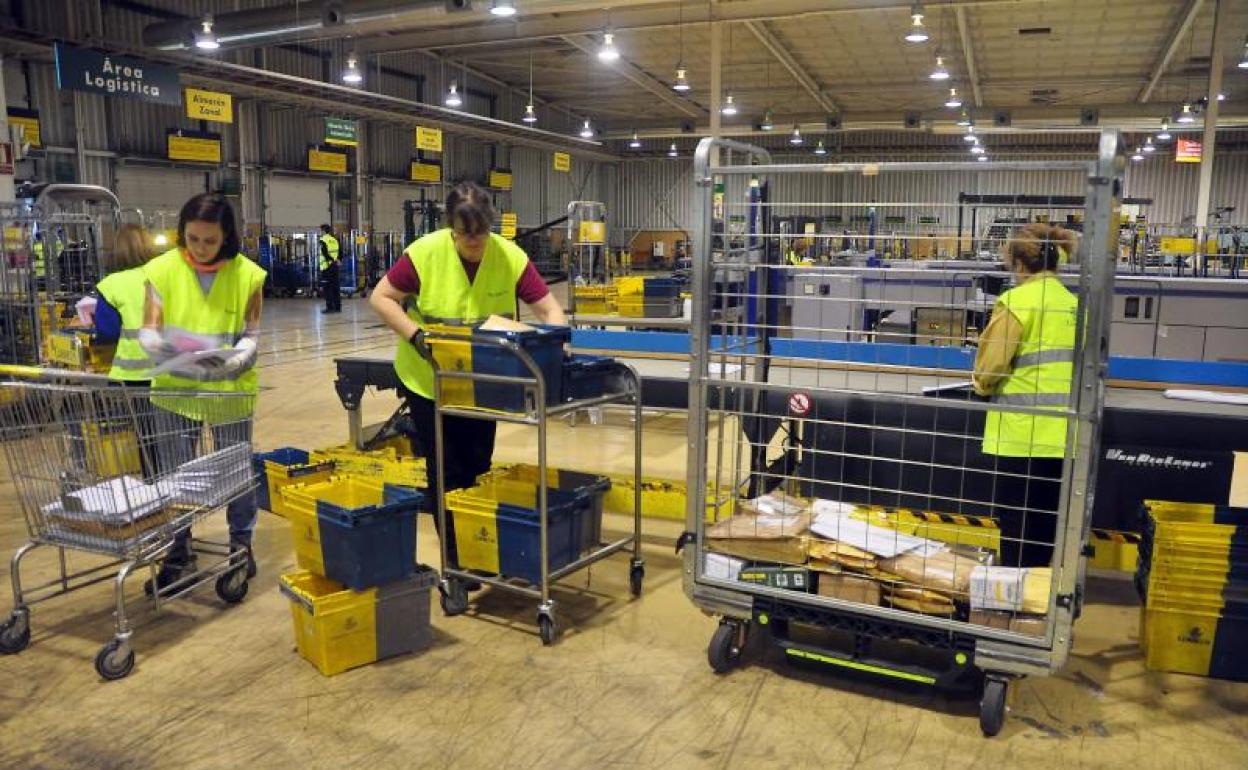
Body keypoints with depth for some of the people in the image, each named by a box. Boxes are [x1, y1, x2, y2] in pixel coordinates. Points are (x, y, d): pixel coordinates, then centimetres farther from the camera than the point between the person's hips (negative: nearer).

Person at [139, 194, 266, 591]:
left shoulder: (248, 274, -7)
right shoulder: (163, 269, -6)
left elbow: (251, 335, -6)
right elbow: (148, 331, -5)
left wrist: (231, 362, -25)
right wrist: (158, 344, -28)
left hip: (230, 389, -1)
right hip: (175, 389, 1)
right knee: (175, 473, 9)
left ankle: (241, 544, 27)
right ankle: (178, 552, 25)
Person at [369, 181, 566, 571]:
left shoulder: (511, 257, -15)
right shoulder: (425, 253, -19)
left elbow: (550, 309, -12)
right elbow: (380, 298, -10)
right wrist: (414, 334, -23)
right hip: (430, 379, -2)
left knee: (478, 466, 14)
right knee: (447, 472, 5)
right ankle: (455, 558, 20)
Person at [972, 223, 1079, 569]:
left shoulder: (1017, 301, -9)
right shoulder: (1074, 304, 10)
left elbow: (989, 369, -11)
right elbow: (1068, 364, 8)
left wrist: (983, 385, 10)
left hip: (1023, 433, -6)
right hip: (1063, 434, 6)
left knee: (1017, 531, 2)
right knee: (1047, 531, 14)